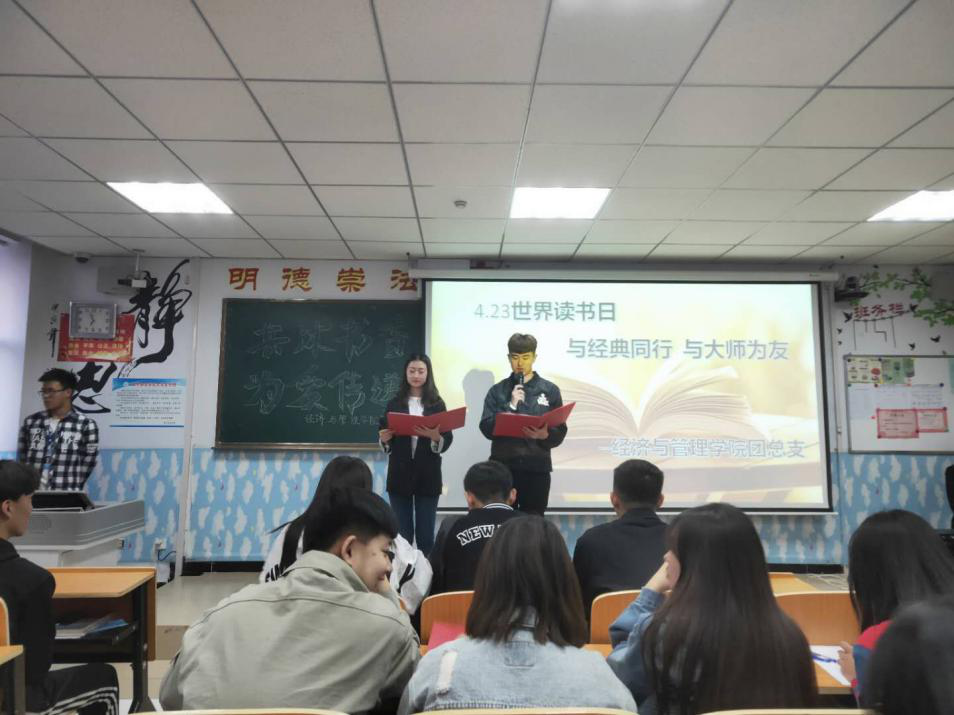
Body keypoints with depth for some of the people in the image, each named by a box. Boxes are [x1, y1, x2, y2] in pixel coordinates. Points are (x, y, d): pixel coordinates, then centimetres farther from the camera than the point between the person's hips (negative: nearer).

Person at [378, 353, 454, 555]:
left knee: (426, 535, 3)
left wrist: (436, 437, -23)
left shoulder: (437, 404, 3)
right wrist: (384, 439, -11)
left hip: (428, 475, -1)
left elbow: (447, 441, -3)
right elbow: (385, 443, 11)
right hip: (400, 474, 1)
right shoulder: (395, 403, 7)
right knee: (401, 534, 5)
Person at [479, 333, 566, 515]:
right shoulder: (497, 391, 5)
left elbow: (560, 433, 2)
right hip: (503, 468, 0)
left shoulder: (550, 390, 4)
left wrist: (544, 435, -19)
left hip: (537, 468, 0)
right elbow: (487, 429, -4)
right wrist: (510, 405, -13)